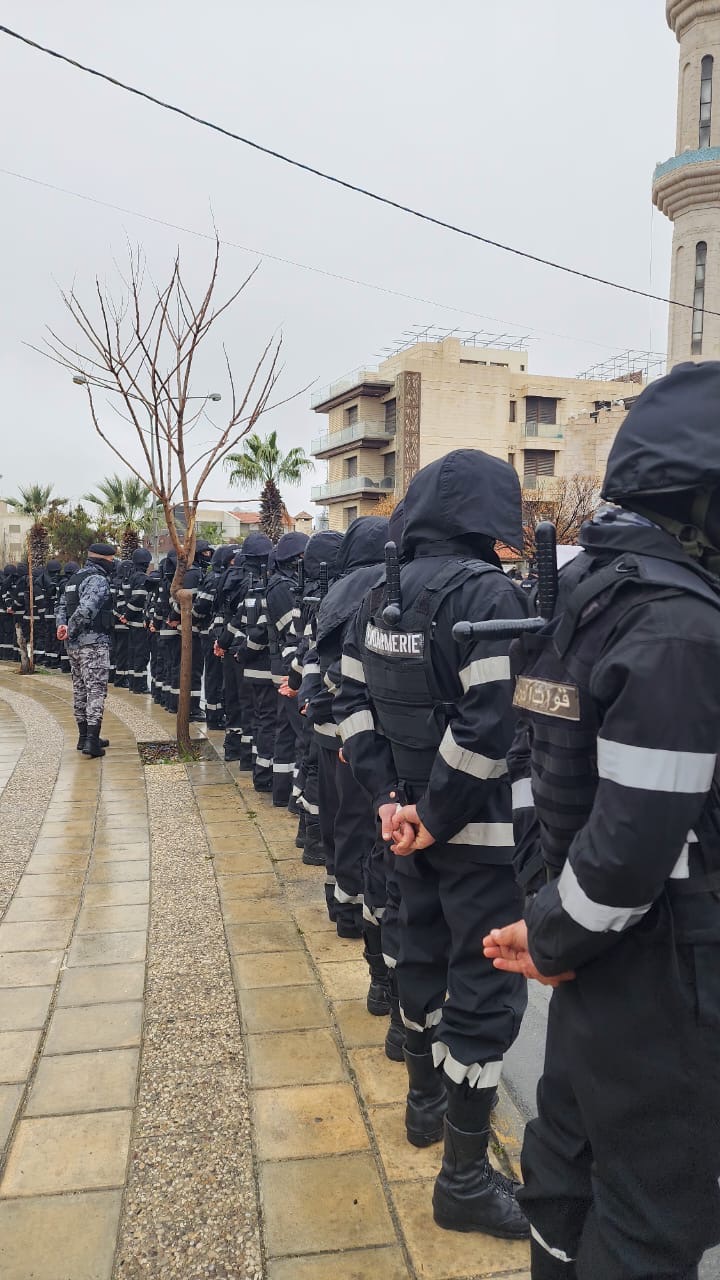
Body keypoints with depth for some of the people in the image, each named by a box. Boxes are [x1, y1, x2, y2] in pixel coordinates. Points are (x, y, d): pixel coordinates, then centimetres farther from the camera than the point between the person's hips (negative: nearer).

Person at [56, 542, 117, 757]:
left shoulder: (75, 578, 17)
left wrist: (62, 624, 0)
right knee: (96, 689, -8)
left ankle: (84, 736, 24)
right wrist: (71, 632, -15)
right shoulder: (98, 580, -13)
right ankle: (91, 741, -12)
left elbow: (62, 604, 16)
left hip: (74, 644, 9)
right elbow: (86, 609, -26)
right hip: (94, 643, -9)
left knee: (80, 688, 15)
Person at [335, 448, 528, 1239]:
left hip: (413, 816, 8)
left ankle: (426, 1101, 44)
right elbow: (490, 722, -26)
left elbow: (353, 701, 5)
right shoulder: (487, 592, -17)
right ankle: (465, 1177, 18)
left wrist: (388, 796, 1)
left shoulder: (383, 595, 6)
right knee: (484, 989, 4)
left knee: (423, 954, 23)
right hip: (477, 828, -8)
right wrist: (434, 815, -17)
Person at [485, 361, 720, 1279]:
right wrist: (554, 940, -11)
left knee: (571, 1151, 25)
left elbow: (535, 755, 8)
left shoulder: (583, 592, 4)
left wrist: (544, 905, 8)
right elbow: (639, 839, -27)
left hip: (593, 949, 9)